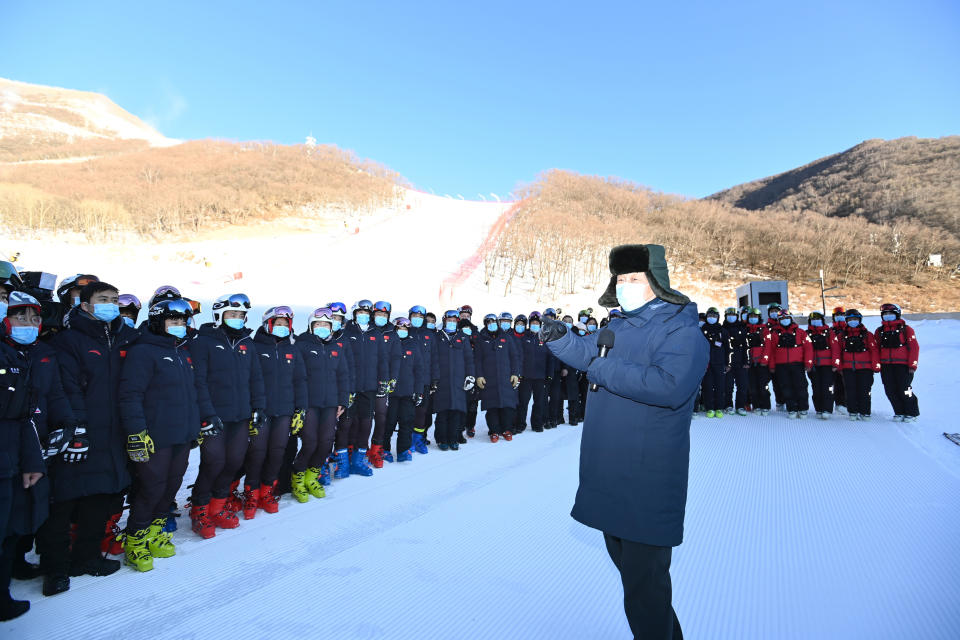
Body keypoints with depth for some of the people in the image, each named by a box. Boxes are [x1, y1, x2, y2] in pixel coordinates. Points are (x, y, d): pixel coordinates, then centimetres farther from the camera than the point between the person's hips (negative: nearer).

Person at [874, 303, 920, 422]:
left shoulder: (906, 329, 1)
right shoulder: (879, 331, 13)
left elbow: (914, 347, -2)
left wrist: (913, 365, -7)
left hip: (903, 366, -4)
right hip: (886, 366, 4)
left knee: (904, 390, -4)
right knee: (891, 391, 4)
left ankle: (912, 413, 12)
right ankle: (899, 413, 18)